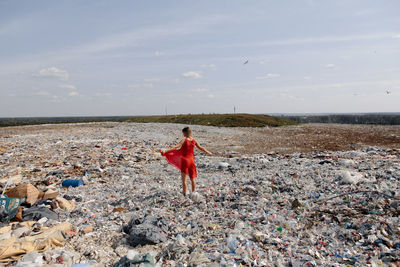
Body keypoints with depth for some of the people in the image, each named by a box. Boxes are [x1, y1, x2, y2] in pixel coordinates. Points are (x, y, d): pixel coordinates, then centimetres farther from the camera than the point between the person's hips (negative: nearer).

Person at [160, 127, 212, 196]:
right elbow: (201, 148, 14)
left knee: (184, 180, 4)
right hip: (191, 160, 5)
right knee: (192, 179, 17)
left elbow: (176, 147, -23)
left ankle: (184, 193, 7)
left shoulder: (184, 140, -13)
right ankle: (193, 192, 23)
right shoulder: (194, 140, 3)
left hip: (185, 160, -5)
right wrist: (208, 153, 30)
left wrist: (165, 152, -27)